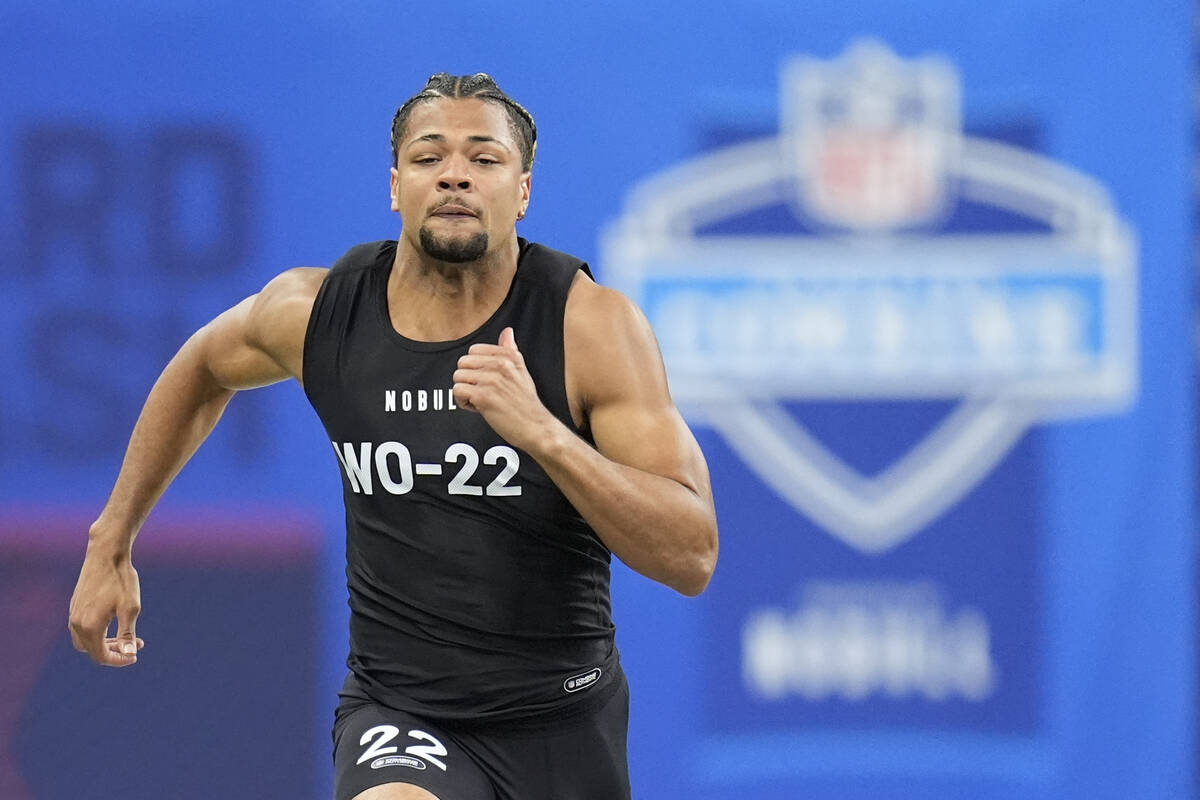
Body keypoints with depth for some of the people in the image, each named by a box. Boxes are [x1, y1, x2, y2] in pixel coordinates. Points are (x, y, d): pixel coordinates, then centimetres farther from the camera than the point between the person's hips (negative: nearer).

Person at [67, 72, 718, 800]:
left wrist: (542, 432, -31)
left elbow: (692, 558, -19)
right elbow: (203, 369, 21)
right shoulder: (315, 312, -4)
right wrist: (112, 543, 23)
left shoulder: (592, 324, -13)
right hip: (397, 712, 0)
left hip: (561, 722, 0)